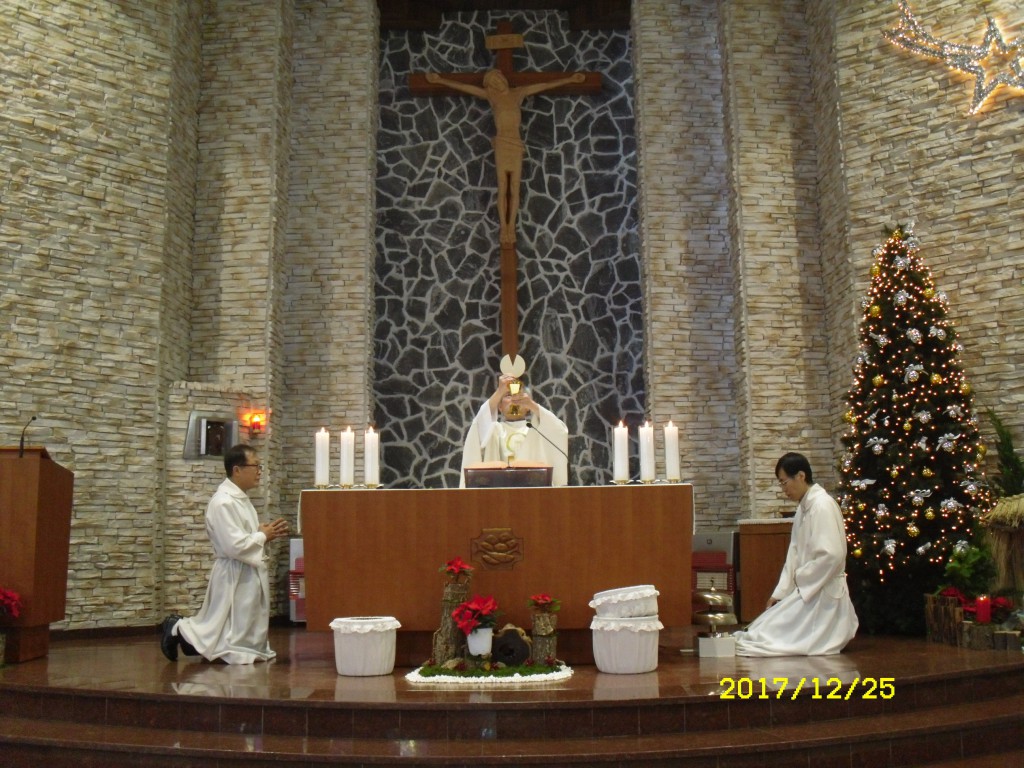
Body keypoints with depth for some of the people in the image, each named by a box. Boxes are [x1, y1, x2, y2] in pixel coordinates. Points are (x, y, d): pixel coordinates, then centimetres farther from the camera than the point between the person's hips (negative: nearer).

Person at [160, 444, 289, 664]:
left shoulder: (241, 499, 12)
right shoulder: (223, 502, -19)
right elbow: (235, 545, -26)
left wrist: (266, 534, 4)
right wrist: (263, 536, -12)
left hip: (251, 575, 10)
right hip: (235, 578, -10)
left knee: (252, 642, 17)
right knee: (234, 646, -1)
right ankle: (179, 630, 11)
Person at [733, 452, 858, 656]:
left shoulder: (822, 505, -17)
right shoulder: (804, 507, 11)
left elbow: (831, 556, -25)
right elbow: (795, 553, 12)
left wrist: (800, 579, -13)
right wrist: (780, 592, 5)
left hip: (822, 593, -9)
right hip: (807, 590, 9)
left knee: (772, 634, -12)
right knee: (764, 627, 7)